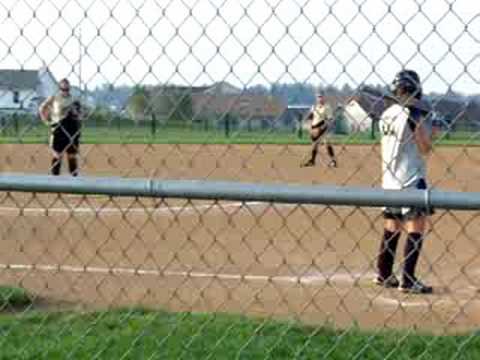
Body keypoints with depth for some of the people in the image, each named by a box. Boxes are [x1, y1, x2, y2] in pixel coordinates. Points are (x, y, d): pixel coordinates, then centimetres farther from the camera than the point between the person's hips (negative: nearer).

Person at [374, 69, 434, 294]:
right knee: (416, 228, -5)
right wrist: (424, 124, -1)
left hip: (389, 180, 8)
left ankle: (383, 275, 21)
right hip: (411, 179, -8)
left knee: (391, 227, 15)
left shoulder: (386, 114, 9)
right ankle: (408, 281, -8)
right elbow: (425, 148, -13)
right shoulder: (414, 113, -13)